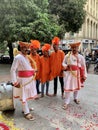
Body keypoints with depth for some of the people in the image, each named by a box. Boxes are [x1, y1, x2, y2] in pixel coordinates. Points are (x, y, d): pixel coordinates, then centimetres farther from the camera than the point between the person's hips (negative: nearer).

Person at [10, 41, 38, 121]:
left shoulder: (26, 57, 10)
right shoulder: (18, 57, -16)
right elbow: (13, 70, -19)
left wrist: (33, 70, 7)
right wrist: (15, 82, -23)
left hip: (29, 79, 8)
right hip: (23, 79, -8)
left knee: (27, 95, 20)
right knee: (24, 96, 2)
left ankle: (25, 108, 37)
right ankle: (26, 113, 11)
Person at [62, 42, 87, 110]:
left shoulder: (81, 57, -1)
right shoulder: (67, 56, -2)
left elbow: (83, 67, 1)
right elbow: (63, 63, 9)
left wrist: (84, 75, 0)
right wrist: (66, 66, -14)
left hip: (77, 74, 2)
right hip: (69, 73, -2)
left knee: (77, 86, 18)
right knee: (67, 88, -4)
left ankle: (76, 98, 42)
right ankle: (66, 102, 8)